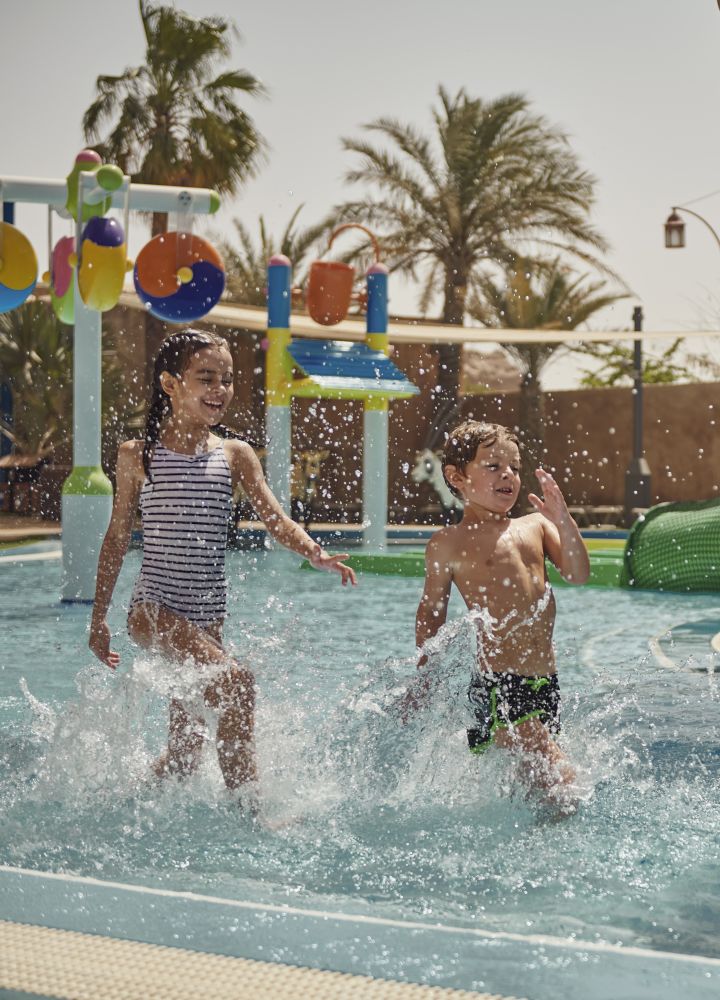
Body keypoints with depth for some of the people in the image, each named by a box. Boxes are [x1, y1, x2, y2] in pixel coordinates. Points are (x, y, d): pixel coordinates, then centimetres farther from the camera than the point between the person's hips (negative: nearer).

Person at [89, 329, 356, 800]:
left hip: (207, 615, 4)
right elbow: (118, 538, 6)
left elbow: (274, 517, -4)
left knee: (186, 749, 8)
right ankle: (247, 800, -19)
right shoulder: (137, 455, 0)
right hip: (154, 608, -4)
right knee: (236, 679, -26)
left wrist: (315, 552, -25)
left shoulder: (235, 454, 5)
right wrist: (99, 617, 8)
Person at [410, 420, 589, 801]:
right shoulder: (450, 543, 0)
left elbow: (577, 575, 3)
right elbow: (431, 611, 9)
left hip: (545, 682, 6)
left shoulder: (535, 525, 12)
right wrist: (423, 679, 10)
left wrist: (563, 519, -9)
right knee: (559, 779, -17)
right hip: (497, 685, -6)